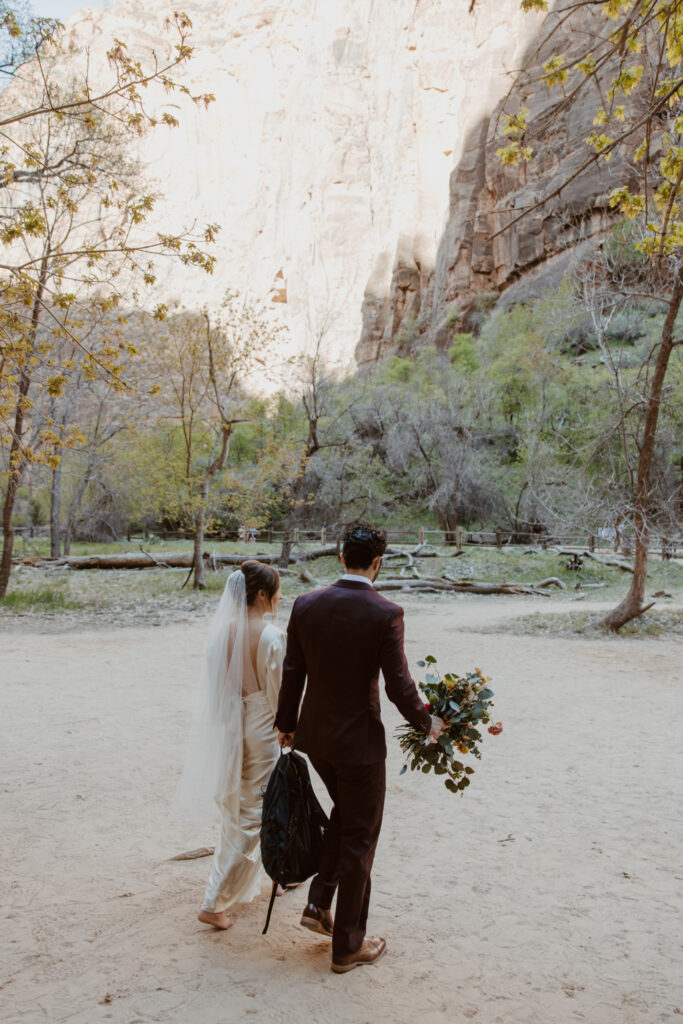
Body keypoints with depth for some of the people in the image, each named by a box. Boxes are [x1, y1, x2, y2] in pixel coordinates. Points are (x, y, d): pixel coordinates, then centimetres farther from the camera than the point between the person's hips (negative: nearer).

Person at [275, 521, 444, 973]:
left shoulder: (306, 605, -5)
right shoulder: (386, 614, -18)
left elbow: (292, 674, 2)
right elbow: (399, 686, -16)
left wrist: (286, 725, 16)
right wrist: (428, 723, 3)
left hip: (314, 735, 5)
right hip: (359, 740, -5)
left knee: (345, 813, 30)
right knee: (360, 839, 12)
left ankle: (319, 903, 27)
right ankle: (348, 945, 26)